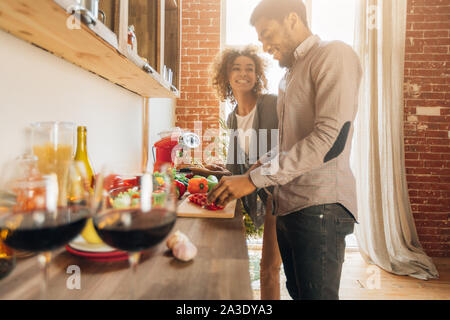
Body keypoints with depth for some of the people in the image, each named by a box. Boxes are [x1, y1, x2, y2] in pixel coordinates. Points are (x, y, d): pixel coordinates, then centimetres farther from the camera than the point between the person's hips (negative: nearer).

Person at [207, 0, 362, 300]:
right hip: (288, 205, 8)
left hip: (320, 206, -8)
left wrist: (255, 179, -20)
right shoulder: (290, 76, 22)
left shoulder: (334, 54, -5)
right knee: (297, 291, 17)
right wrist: (260, 165, 7)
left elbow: (332, 138, -19)